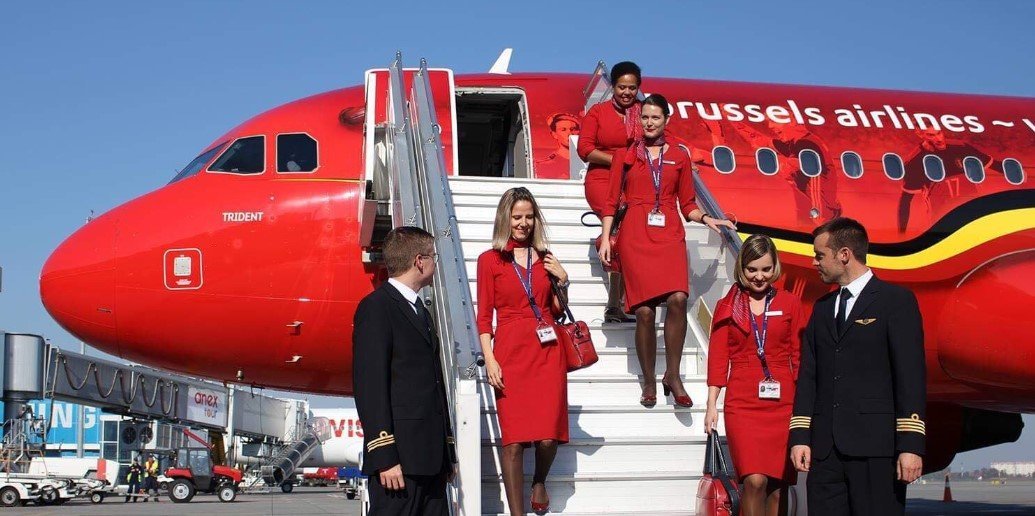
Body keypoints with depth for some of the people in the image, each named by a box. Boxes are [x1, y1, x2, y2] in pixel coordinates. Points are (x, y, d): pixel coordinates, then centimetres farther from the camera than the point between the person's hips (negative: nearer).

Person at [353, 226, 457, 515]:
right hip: (400, 456, -9)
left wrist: (447, 453, 18)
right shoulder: (376, 308, -7)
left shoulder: (420, 310, 22)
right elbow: (370, 386, -14)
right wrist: (385, 457, -19)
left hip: (431, 457, 9)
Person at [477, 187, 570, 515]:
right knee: (514, 439, -4)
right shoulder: (490, 260, 4)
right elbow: (484, 316, 2)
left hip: (547, 351, 3)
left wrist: (562, 281, 1)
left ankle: (539, 482, 27)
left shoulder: (545, 259, 14)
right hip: (510, 352, -3)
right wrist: (490, 360, -8)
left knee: (549, 436, -5)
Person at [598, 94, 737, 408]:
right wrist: (605, 238, 2)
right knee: (644, 311, -7)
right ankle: (649, 381, 6)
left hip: (669, 235, 1)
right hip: (635, 237, -1)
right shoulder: (625, 156, 12)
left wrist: (707, 219, -1)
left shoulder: (679, 157, 15)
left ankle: (672, 375, -8)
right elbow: (612, 202, 11)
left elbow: (687, 205, 17)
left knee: (678, 299, -21)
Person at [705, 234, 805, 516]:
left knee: (778, 486, 3)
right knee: (755, 481, -14)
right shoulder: (727, 307, 8)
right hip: (742, 404, -1)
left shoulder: (789, 304, 8)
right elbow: (718, 357, 6)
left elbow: (799, 356, 9)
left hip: (782, 403, 1)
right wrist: (711, 404, -1)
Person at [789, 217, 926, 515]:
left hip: (876, 444, -5)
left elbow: (911, 375, -6)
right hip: (825, 446, 5)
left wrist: (911, 445, -13)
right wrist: (800, 436, 5)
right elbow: (808, 375, 15)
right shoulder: (822, 308, 19)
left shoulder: (896, 301, 1)